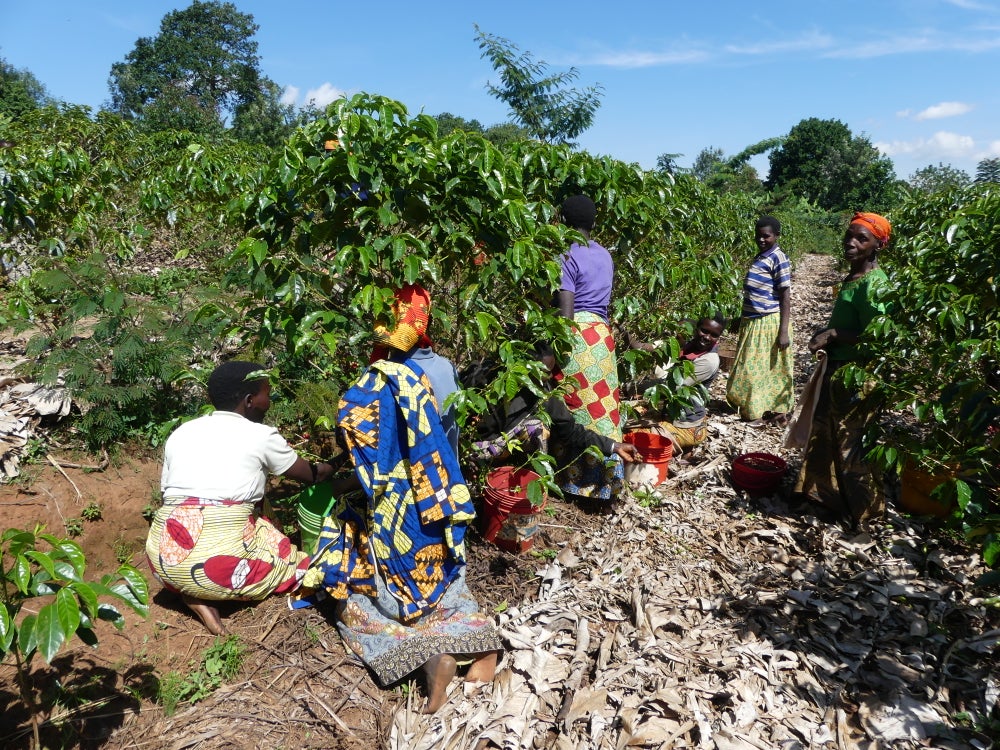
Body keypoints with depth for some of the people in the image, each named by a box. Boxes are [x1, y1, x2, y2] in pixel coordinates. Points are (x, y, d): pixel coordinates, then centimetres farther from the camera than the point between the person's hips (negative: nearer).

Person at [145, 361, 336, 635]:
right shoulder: (260, 436, 2)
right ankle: (206, 595, 4)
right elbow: (310, 475, 17)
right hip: (219, 559, -4)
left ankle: (188, 589, 7)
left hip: (164, 557, 5)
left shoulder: (180, 433, 13)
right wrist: (331, 468, 39)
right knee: (300, 567, 18)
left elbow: (168, 493, 20)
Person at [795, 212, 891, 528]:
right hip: (837, 367, 9)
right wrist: (827, 334, 6)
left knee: (852, 443, 3)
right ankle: (825, 491, 39)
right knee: (825, 432, 20)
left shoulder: (874, 283, -20)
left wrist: (833, 335, -19)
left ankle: (865, 510, 21)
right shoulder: (853, 276, 8)